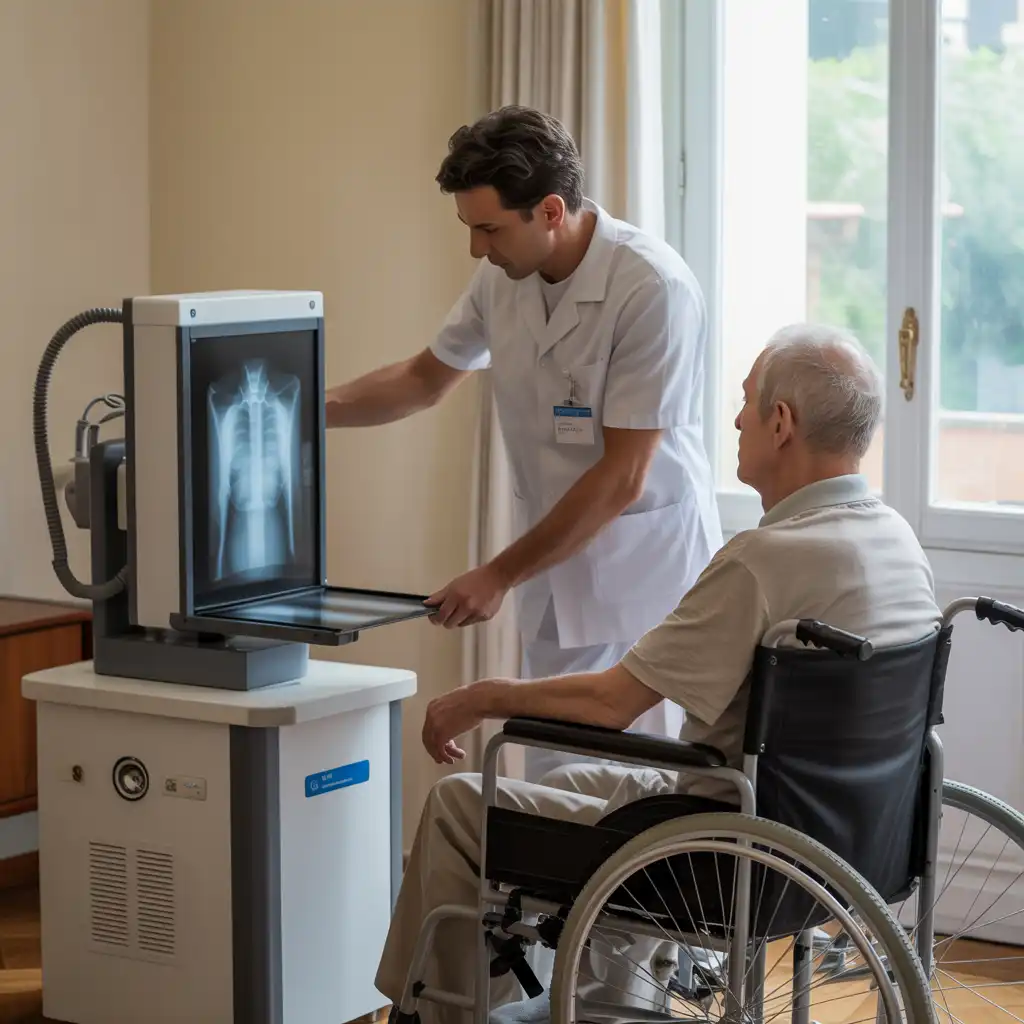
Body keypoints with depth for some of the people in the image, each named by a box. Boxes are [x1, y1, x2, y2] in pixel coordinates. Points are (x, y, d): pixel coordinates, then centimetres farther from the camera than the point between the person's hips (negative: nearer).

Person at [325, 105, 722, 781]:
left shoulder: (653, 289, -20)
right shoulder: (503, 279, 2)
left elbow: (621, 477, -19)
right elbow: (426, 381, 21)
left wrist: (499, 576, -15)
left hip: (645, 578, -6)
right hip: (559, 578, 6)